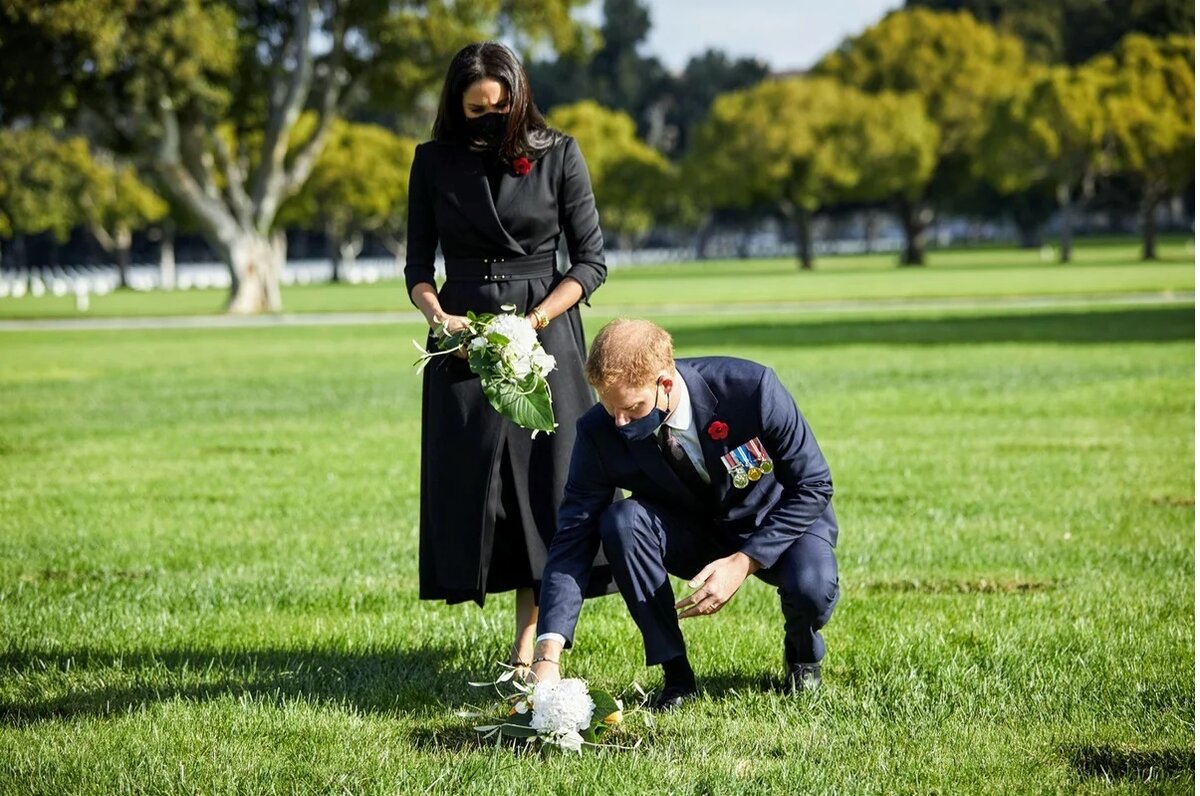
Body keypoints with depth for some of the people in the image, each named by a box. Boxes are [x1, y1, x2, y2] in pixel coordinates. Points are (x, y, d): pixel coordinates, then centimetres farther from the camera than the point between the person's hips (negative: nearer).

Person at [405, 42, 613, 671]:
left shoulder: (558, 156, -1)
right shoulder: (435, 162, 4)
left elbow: (590, 262, -1)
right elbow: (418, 266, 7)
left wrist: (535, 321, -15)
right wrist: (438, 317, -13)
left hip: (546, 334, -2)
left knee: (543, 487, -6)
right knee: (469, 488, 0)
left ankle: (529, 651, -3)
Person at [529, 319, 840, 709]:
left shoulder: (750, 388, -30)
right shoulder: (601, 433, -23)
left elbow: (813, 486, -19)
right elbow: (573, 538, -23)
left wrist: (743, 562, -29)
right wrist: (548, 659, -34)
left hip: (775, 524, -2)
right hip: (691, 531, 2)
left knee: (812, 588, -34)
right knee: (620, 521, -30)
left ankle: (803, 654, 4)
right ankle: (675, 674, -15)